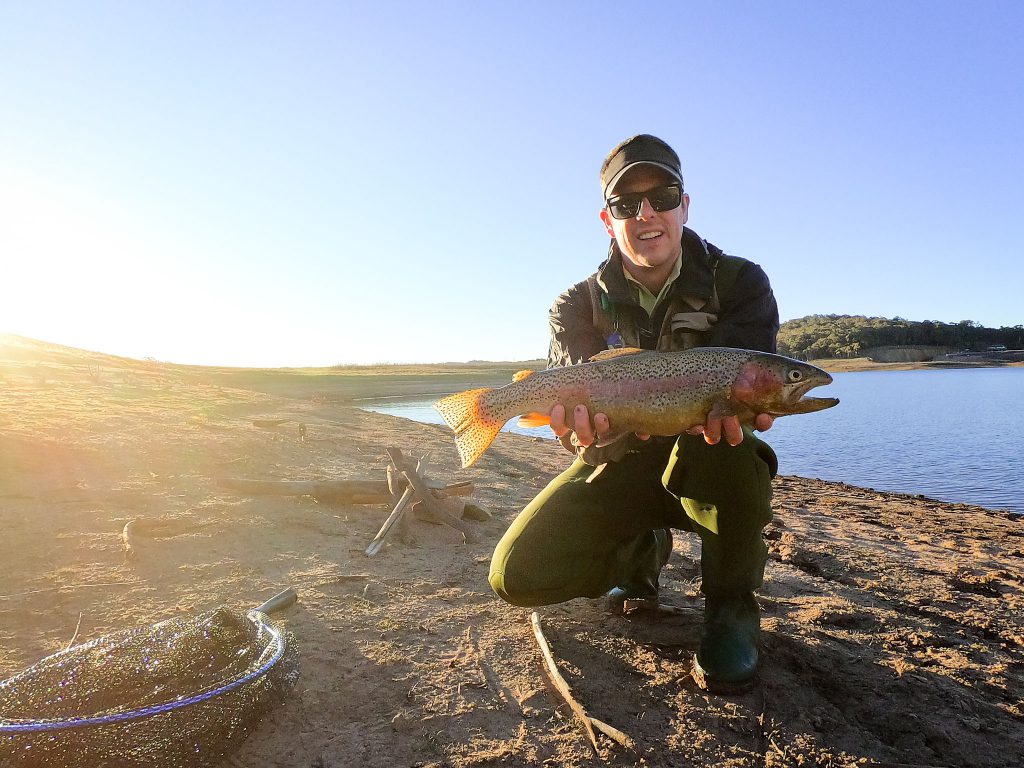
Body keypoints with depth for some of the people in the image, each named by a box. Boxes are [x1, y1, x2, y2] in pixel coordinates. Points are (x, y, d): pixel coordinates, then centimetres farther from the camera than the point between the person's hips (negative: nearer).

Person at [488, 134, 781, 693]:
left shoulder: (739, 283, -7)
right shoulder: (579, 305, -5)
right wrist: (587, 425, -43)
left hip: (708, 471, -1)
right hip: (620, 468, 2)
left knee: (724, 443, -39)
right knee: (517, 574, -15)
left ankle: (731, 604, -11)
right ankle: (639, 554, 15)